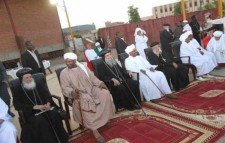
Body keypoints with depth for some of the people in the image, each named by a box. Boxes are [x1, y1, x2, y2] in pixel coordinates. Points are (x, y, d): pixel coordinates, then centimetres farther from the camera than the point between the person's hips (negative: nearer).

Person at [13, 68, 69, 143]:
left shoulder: (39, 83, 13)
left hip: (46, 106, 2)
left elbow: (47, 94, 6)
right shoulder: (18, 91, 6)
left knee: (54, 114, -28)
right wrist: (34, 107, -15)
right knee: (40, 121, -33)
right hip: (32, 113, -2)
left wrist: (48, 103, -17)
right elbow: (17, 105, -4)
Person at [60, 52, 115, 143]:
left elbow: (93, 78, 13)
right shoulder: (64, 73, 3)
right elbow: (65, 88, -5)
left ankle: (105, 118, -9)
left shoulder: (83, 68, 13)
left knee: (105, 93, -21)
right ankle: (94, 130, -27)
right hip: (79, 94, -4)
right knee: (84, 106, -34)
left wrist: (100, 83, -5)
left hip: (92, 89, 4)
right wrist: (72, 93, -27)